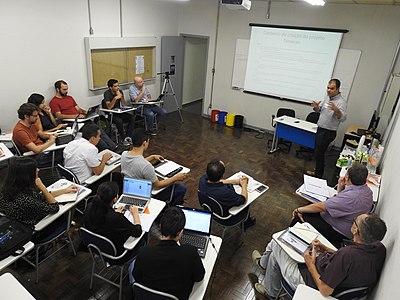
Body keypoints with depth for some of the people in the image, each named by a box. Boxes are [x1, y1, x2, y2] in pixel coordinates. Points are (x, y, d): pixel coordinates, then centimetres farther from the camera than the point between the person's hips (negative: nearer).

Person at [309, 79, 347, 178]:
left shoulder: (341, 102, -19)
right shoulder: (327, 98, 6)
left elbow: (343, 118, -30)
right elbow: (319, 110, 18)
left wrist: (336, 110, -50)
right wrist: (316, 107, -6)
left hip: (328, 132, -8)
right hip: (320, 129, 8)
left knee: (319, 154, -1)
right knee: (317, 152, 18)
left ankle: (318, 175, 14)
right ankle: (317, 171, 33)